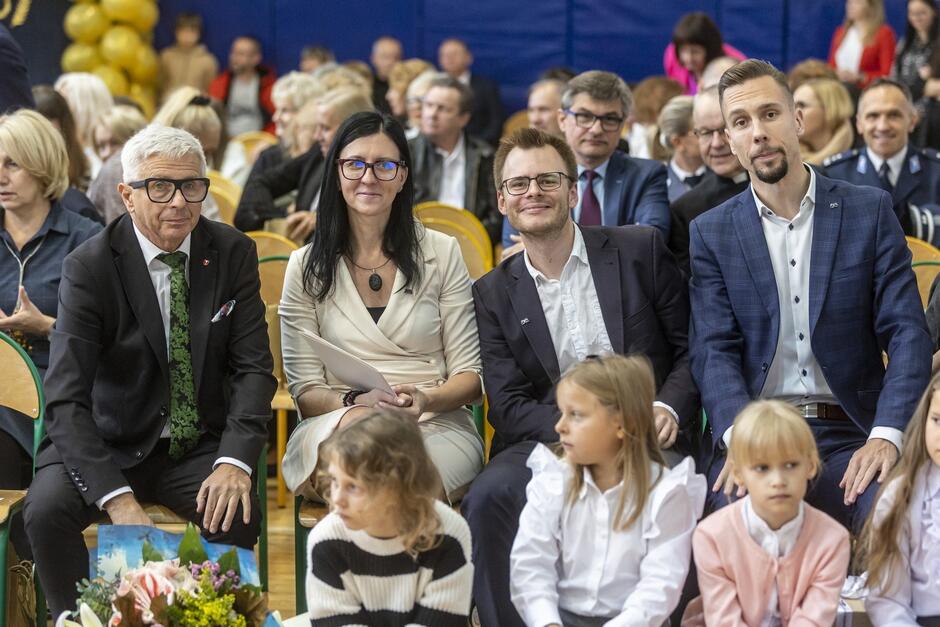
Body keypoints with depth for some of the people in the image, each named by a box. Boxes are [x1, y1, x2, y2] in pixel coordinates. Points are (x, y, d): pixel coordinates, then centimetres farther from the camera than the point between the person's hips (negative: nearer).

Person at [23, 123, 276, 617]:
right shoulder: (90, 267, -13)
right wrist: (118, 498, -33)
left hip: (200, 445, 2)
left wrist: (235, 462, -24)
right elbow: (65, 400, -20)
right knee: (45, 511, -29)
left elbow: (254, 368, -4)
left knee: (238, 513, -28)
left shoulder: (233, 253, -2)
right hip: (109, 442, -2)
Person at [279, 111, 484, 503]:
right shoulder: (307, 266, 10)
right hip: (333, 423, 1)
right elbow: (304, 390, 5)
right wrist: (355, 403, -18)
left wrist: (425, 400, -15)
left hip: (436, 424, -1)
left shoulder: (441, 254, 9)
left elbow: (471, 376, 8)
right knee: (358, 426, -39)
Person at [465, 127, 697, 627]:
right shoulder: (493, 293, 12)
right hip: (547, 440, 2)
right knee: (488, 498, -30)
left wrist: (668, 408, -12)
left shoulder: (640, 250, 9)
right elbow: (508, 406, 4)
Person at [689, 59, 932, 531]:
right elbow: (714, 350, 0)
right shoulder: (711, 233, 10)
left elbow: (907, 333, 1)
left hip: (849, 437, 1)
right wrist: (742, 439, -21)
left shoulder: (870, 210, 8)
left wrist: (886, 436, -17)